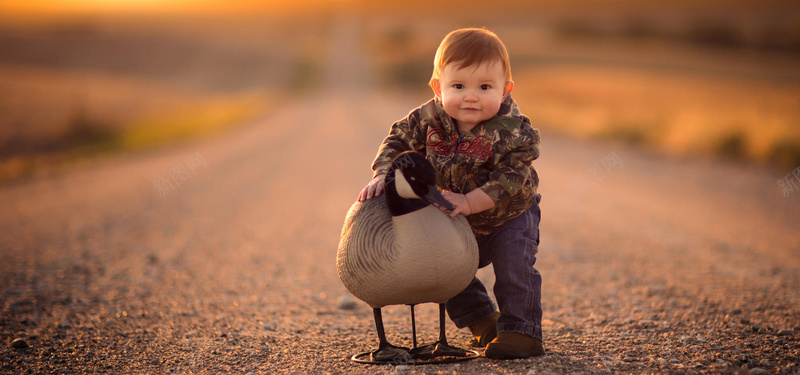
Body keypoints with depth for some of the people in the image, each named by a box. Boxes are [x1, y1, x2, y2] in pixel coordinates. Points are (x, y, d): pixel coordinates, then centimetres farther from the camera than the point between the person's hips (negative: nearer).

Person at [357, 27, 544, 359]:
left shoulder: (514, 132, -32)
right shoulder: (430, 118, -20)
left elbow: (509, 180, -35)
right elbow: (399, 139, -10)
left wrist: (469, 202, -43)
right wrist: (382, 176, -26)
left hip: (509, 216, -5)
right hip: (459, 225, 5)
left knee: (514, 262, -23)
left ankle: (522, 331, -8)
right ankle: (483, 321, 24)